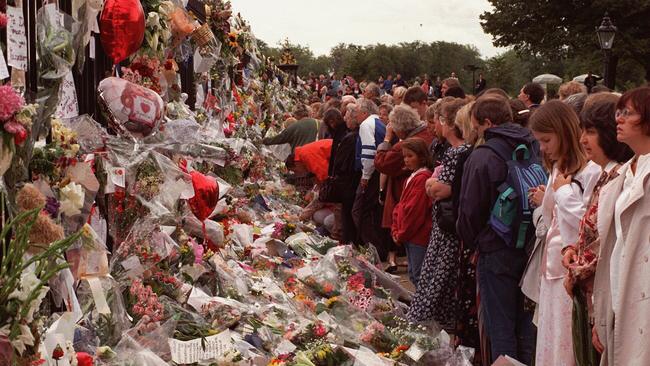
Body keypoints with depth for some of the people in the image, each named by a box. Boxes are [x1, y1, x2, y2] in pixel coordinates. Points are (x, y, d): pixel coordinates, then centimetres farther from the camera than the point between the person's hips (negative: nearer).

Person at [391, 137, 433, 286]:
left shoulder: (423, 178, -16)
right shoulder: (411, 177, 15)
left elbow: (414, 211, -20)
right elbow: (400, 206, 16)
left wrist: (401, 234, -12)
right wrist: (395, 231, 7)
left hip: (418, 237, -10)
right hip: (409, 237, 10)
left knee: (419, 275, -4)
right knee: (413, 274, 16)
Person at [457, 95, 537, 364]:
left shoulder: (481, 157, -16)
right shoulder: (535, 148, 0)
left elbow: (470, 210, -11)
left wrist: (470, 241, 7)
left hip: (496, 252, -5)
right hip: (532, 250, 6)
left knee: (501, 328, 6)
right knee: (526, 325, 17)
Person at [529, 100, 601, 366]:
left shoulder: (591, 171, -13)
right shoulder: (557, 169, 15)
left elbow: (589, 222, -21)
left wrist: (563, 190, -14)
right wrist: (545, 199, 4)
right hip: (552, 266, 9)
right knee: (549, 341, 14)